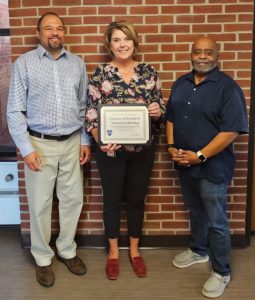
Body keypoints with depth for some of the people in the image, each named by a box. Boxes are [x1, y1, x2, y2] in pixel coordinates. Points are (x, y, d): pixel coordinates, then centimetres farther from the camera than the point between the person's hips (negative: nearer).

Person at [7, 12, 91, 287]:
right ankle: (42, 258, 24)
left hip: (72, 142, 3)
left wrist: (86, 141, 6)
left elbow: (84, 106, 10)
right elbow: (14, 111, -5)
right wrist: (26, 149, -11)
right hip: (40, 143, -3)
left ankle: (67, 250, 31)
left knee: (73, 199, 11)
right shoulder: (24, 63, -2)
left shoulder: (77, 63, 8)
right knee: (40, 204, 6)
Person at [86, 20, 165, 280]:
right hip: (110, 148, -2)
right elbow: (91, 113, -6)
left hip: (142, 148, 2)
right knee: (112, 199, 11)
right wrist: (100, 140, -22)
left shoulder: (148, 72, 3)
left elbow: (160, 108, 8)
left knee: (136, 199, 14)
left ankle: (134, 250, 33)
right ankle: (113, 252, 30)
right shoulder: (100, 73, -4)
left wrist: (158, 111, -16)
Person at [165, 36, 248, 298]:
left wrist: (200, 156, -21)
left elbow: (231, 130, -18)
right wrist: (171, 147, -2)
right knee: (195, 211, 22)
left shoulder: (228, 87, -13)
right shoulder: (181, 84, 8)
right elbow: (171, 118, 13)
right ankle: (198, 250, 44)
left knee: (216, 221, 3)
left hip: (213, 166, -6)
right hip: (184, 164, 6)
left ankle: (221, 272, 21)